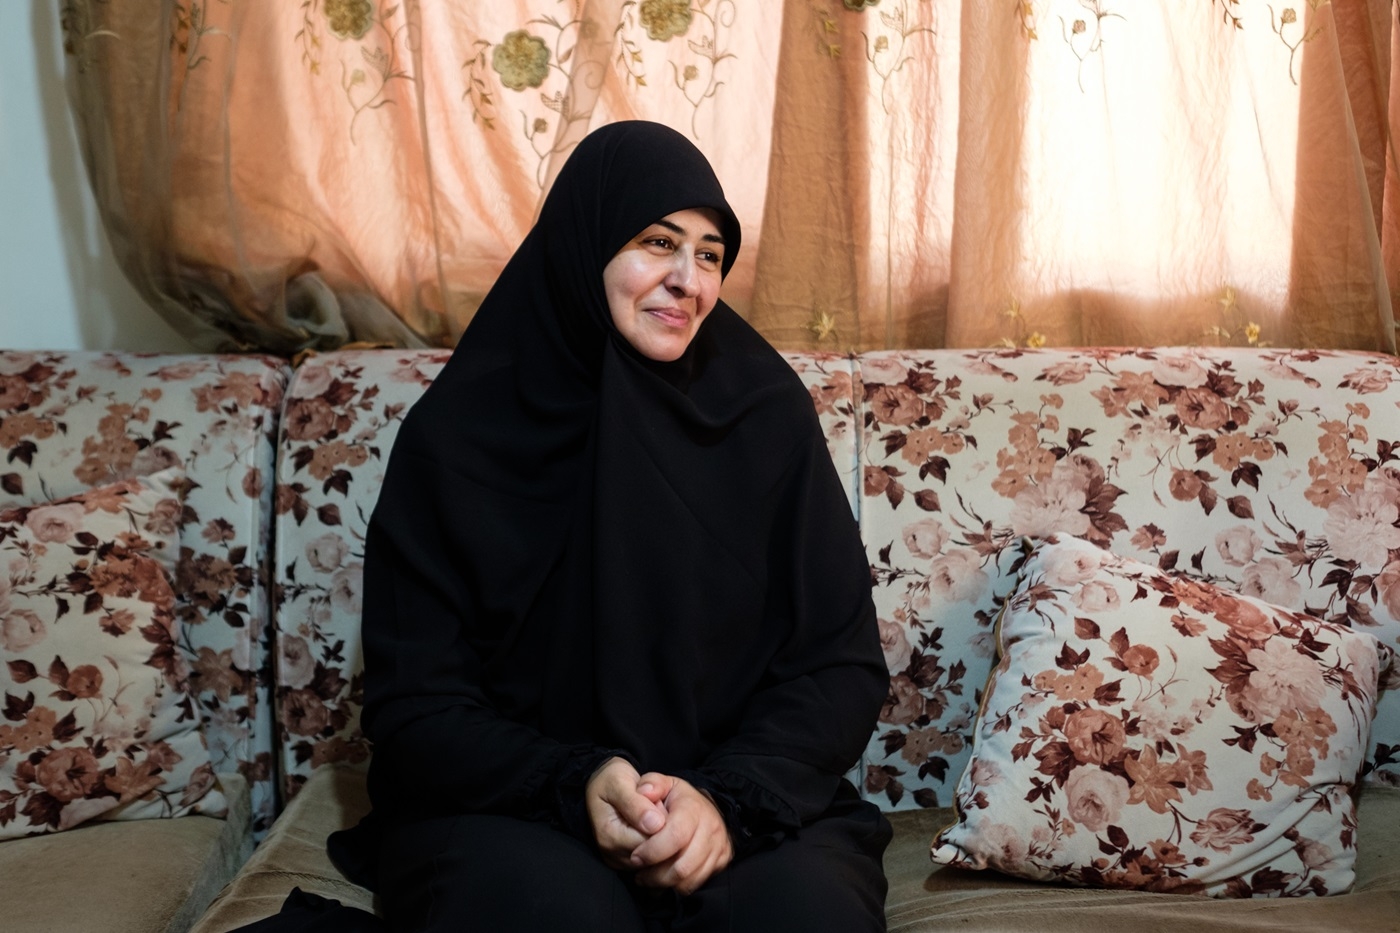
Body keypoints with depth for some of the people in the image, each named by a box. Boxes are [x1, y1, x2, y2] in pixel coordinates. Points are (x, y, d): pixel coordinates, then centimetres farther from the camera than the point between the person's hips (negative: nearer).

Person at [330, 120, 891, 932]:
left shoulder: (767, 412, 0)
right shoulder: (456, 433, -4)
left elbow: (843, 665, -1)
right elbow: (414, 704, -4)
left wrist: (727, 795, -19)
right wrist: (575, 784, -21)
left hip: (746, 808, 1)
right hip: (509, 814, -1)